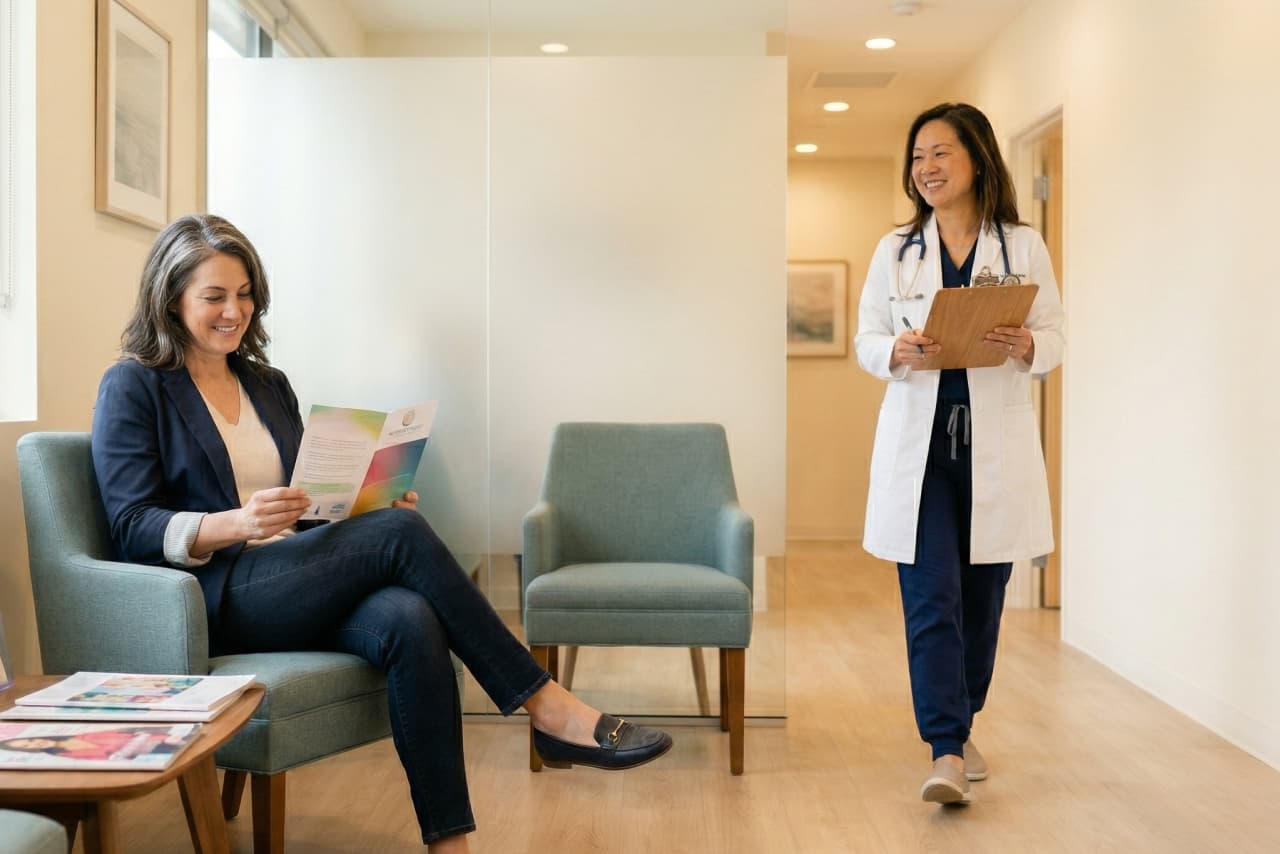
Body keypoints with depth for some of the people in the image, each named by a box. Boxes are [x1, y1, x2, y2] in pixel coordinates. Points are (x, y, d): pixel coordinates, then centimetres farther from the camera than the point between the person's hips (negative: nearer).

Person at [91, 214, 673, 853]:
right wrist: (235, 523, -25)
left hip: (293, 585, 5)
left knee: (411, 622, -30)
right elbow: (132, 530, -7)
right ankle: (549, 709, -22)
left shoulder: (269, 386, 20)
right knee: (400, 534, -28)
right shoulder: (132, 388, 2)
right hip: (214, 599, -5)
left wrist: (373, 504, -1)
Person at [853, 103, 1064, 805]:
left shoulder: (1023, 247, 5)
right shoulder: (895, 250, 7)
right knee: (930, 599, -7)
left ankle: (957, 728, 29)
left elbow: (1055, 339, 4)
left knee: (982, 595, 10)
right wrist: (899, 351, -16)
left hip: (996, 443, 1)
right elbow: (864, 339, 6)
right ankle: (947, 753, -4)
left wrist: (1022, 345, -18)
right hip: (919, 442, 0)